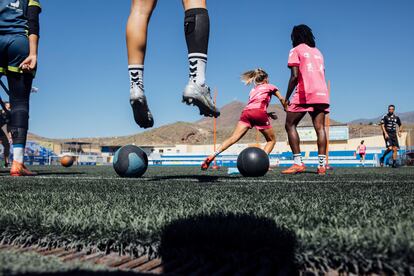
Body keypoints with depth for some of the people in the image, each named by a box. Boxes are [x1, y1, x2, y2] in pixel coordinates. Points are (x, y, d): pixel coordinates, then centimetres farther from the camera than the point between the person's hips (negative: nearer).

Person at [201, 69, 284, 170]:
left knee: (233, 138, -8)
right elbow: (281, 99, 22)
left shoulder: (253, 90, 37)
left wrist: (268, 114, 34)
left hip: (246, 112, 4)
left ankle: (213, 155, -26)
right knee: (271, 140, 12)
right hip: (259, 113, -4)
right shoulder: (270, 87, 25)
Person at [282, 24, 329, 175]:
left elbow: (295, 76, -8)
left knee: (290, 125, 1)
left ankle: (298, 163, -10)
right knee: (320, 128, 2)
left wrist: (286, 98, -6)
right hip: (322, 94, 6)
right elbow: (322, 74, 21)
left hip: (305, 94, -6)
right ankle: (322, 165, -5)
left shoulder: (296, 50, 3)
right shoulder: (318, 52, 23)